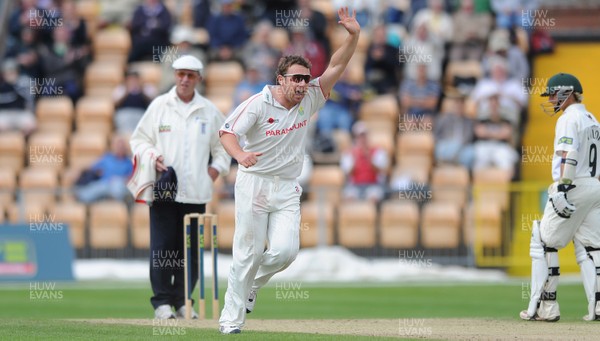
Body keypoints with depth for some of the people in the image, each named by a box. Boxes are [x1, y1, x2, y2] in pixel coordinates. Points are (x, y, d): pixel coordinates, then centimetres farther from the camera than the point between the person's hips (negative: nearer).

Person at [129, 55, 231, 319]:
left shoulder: (209, 111, 10)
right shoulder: (159, 106, 5)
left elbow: (223, 145, 20)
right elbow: (139, 139, 8)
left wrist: (216, 169, 5)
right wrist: (151, 156, -10)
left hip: (196, 192, 2)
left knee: (190, 249, 2)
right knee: (162, 246, -7)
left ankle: (182, 302, 11)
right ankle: (162, 302, -2)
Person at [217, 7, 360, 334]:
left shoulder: (309, 100, 2)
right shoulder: (258, 104, -10)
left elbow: (336, 66, -3)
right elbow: (227, 132, -15)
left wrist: (353, 36, -17)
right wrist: (240, 154, -37)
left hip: (287, 190, 4)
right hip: (254, 183, -4)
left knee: (285, 251, -11)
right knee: (248, 253, -4)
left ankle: (251, 286, 19)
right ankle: (231, 317, 5)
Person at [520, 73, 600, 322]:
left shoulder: (569, 119, -9)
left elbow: (569, 156, -21)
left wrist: (563, 188, -28)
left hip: (573, 188, -9)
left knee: (544, 243, -2)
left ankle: (545, 307, -6)